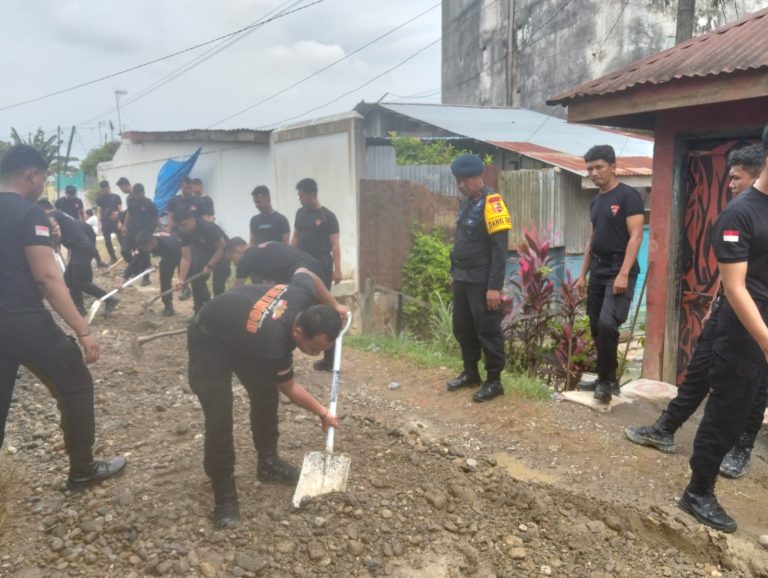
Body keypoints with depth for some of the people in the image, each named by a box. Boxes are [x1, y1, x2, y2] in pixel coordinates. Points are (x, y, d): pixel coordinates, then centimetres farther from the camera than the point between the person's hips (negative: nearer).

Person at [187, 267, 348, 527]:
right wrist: (323, 413, -3)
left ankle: (268, 463, 24)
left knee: (265, 395, 7)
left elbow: (304, 272, 2)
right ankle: (224, 495, -1)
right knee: (219, 417, -14)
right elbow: (289, 387, -17)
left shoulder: (303, 295, -25)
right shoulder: (274, 345, -39)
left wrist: (334, 307, 8)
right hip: (209, 343, -8)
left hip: (242, 332, 8)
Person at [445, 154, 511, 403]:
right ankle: (470, 373, 31)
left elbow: (499, 249, -19)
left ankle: (494, 381, 12)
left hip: (482, 282, -9)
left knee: (487, 331, 1)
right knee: (463, 329, 16)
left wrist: (494, 287, -22)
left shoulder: (491, 203, -15)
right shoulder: (466, 202, 12)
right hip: (462, 279, 9)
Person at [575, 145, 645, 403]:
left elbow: (635, 236, -15)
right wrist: (583, 274, 16)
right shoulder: (596, 201, 15)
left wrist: (623, 273, -22)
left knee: (607, 323, -21)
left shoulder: (628, 196, -9)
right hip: (597, 272, 8)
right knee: (597, 328, 10)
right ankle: (606, 379, 22)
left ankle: (607, 380, -6)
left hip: (619, 272, -8)